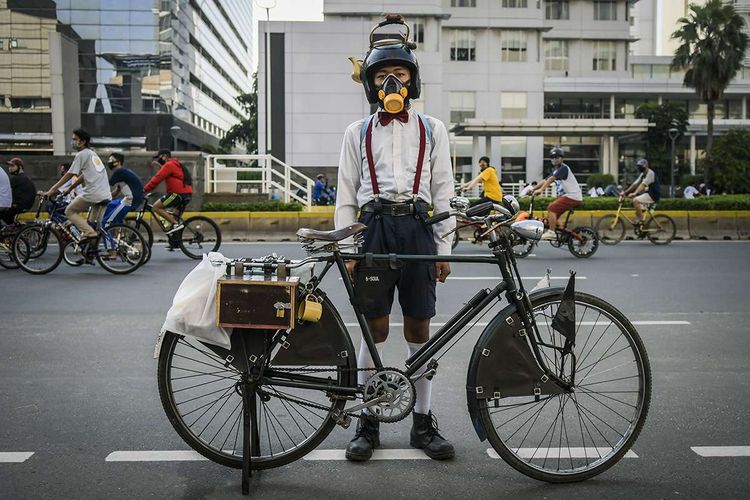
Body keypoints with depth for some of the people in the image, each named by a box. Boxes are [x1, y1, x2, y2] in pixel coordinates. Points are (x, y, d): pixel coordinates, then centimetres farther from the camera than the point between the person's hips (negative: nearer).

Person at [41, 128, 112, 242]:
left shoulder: (81, 154, -3)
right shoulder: (92, 154, 22)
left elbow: (69, 175, -5)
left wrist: (52, 190, -2)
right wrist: (69, 189, 29)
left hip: (92, 194, -8)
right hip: (105, 195, 8)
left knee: (70, 211, 7)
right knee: (95, 223, 17)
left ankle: (88, 232, -9)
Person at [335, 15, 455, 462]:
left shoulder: (432, 130, 11)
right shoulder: (358, 133, 11)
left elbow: (443, 193, 8)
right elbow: (346, 196, 9)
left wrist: (443, 249, 2)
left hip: (417, 229, 0)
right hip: (374, 229, 0)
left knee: (419, 328, 5)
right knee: (376, 328, 3)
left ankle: (423, 421, 18)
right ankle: (368, 422, 16)